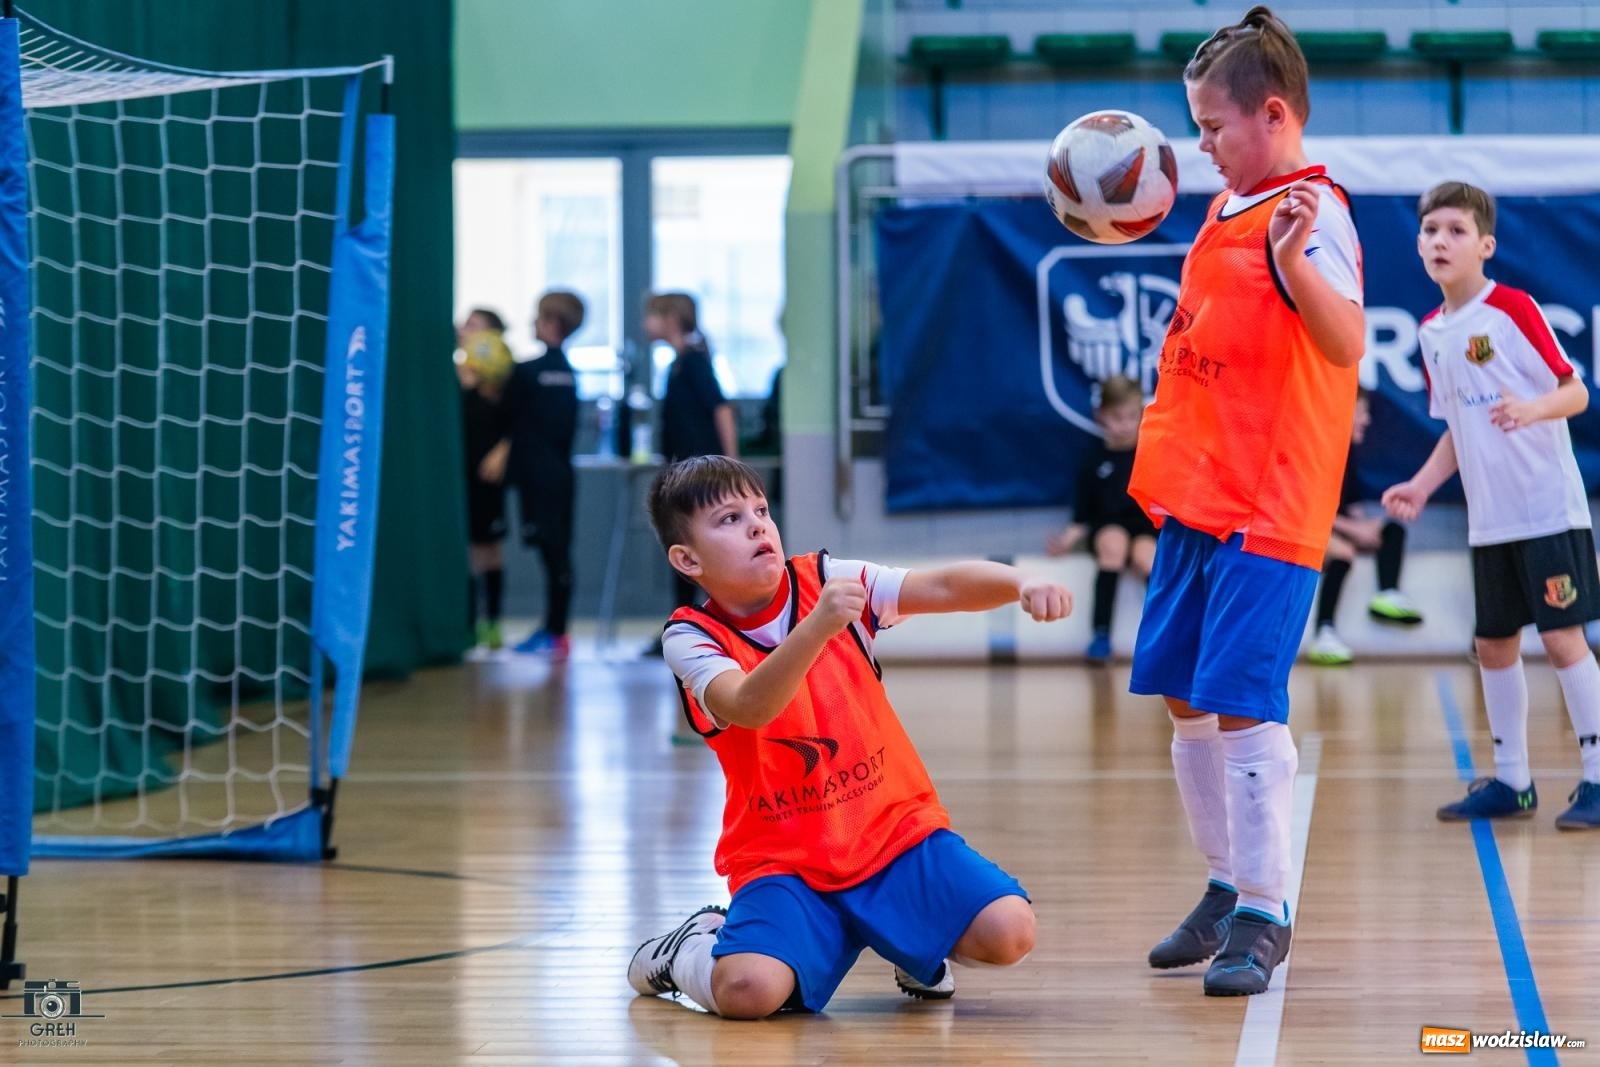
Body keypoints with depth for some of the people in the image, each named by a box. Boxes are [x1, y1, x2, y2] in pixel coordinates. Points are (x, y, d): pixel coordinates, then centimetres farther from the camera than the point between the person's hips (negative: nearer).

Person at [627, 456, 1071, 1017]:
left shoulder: (826, 581, -1)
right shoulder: (692, 638, -9)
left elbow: (945, 587, -11)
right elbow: (749, 708, -29)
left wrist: (1019, 583, -32)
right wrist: (817, 626, -44)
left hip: (895, 827, 3)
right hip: (783, 860, -3)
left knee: (1008, 931, -21)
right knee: (749, 989, -31)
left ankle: (915, 943, 14)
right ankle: (690, 950, 7)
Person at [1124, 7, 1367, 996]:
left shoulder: (1312, 212, -13)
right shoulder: (1228, 208, 14)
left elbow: (1346, 342, -27)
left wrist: (1295, 258, -40)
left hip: (1267, 508, -9)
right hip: (1196, 498, 10)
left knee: (1242, 706, -12)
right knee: (1186, 700, 14)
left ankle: (1264, 916, -3)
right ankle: (1227, 889, 27)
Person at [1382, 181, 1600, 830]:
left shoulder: (1513, 309, -10)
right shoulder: (1432, 332, 10)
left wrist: (1530, 409, -31)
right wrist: (1422, 486, 7)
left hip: (1548, 508, -7)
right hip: (1489, 520, 7)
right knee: (1494, 645, 10)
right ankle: (1511, 782, 20)